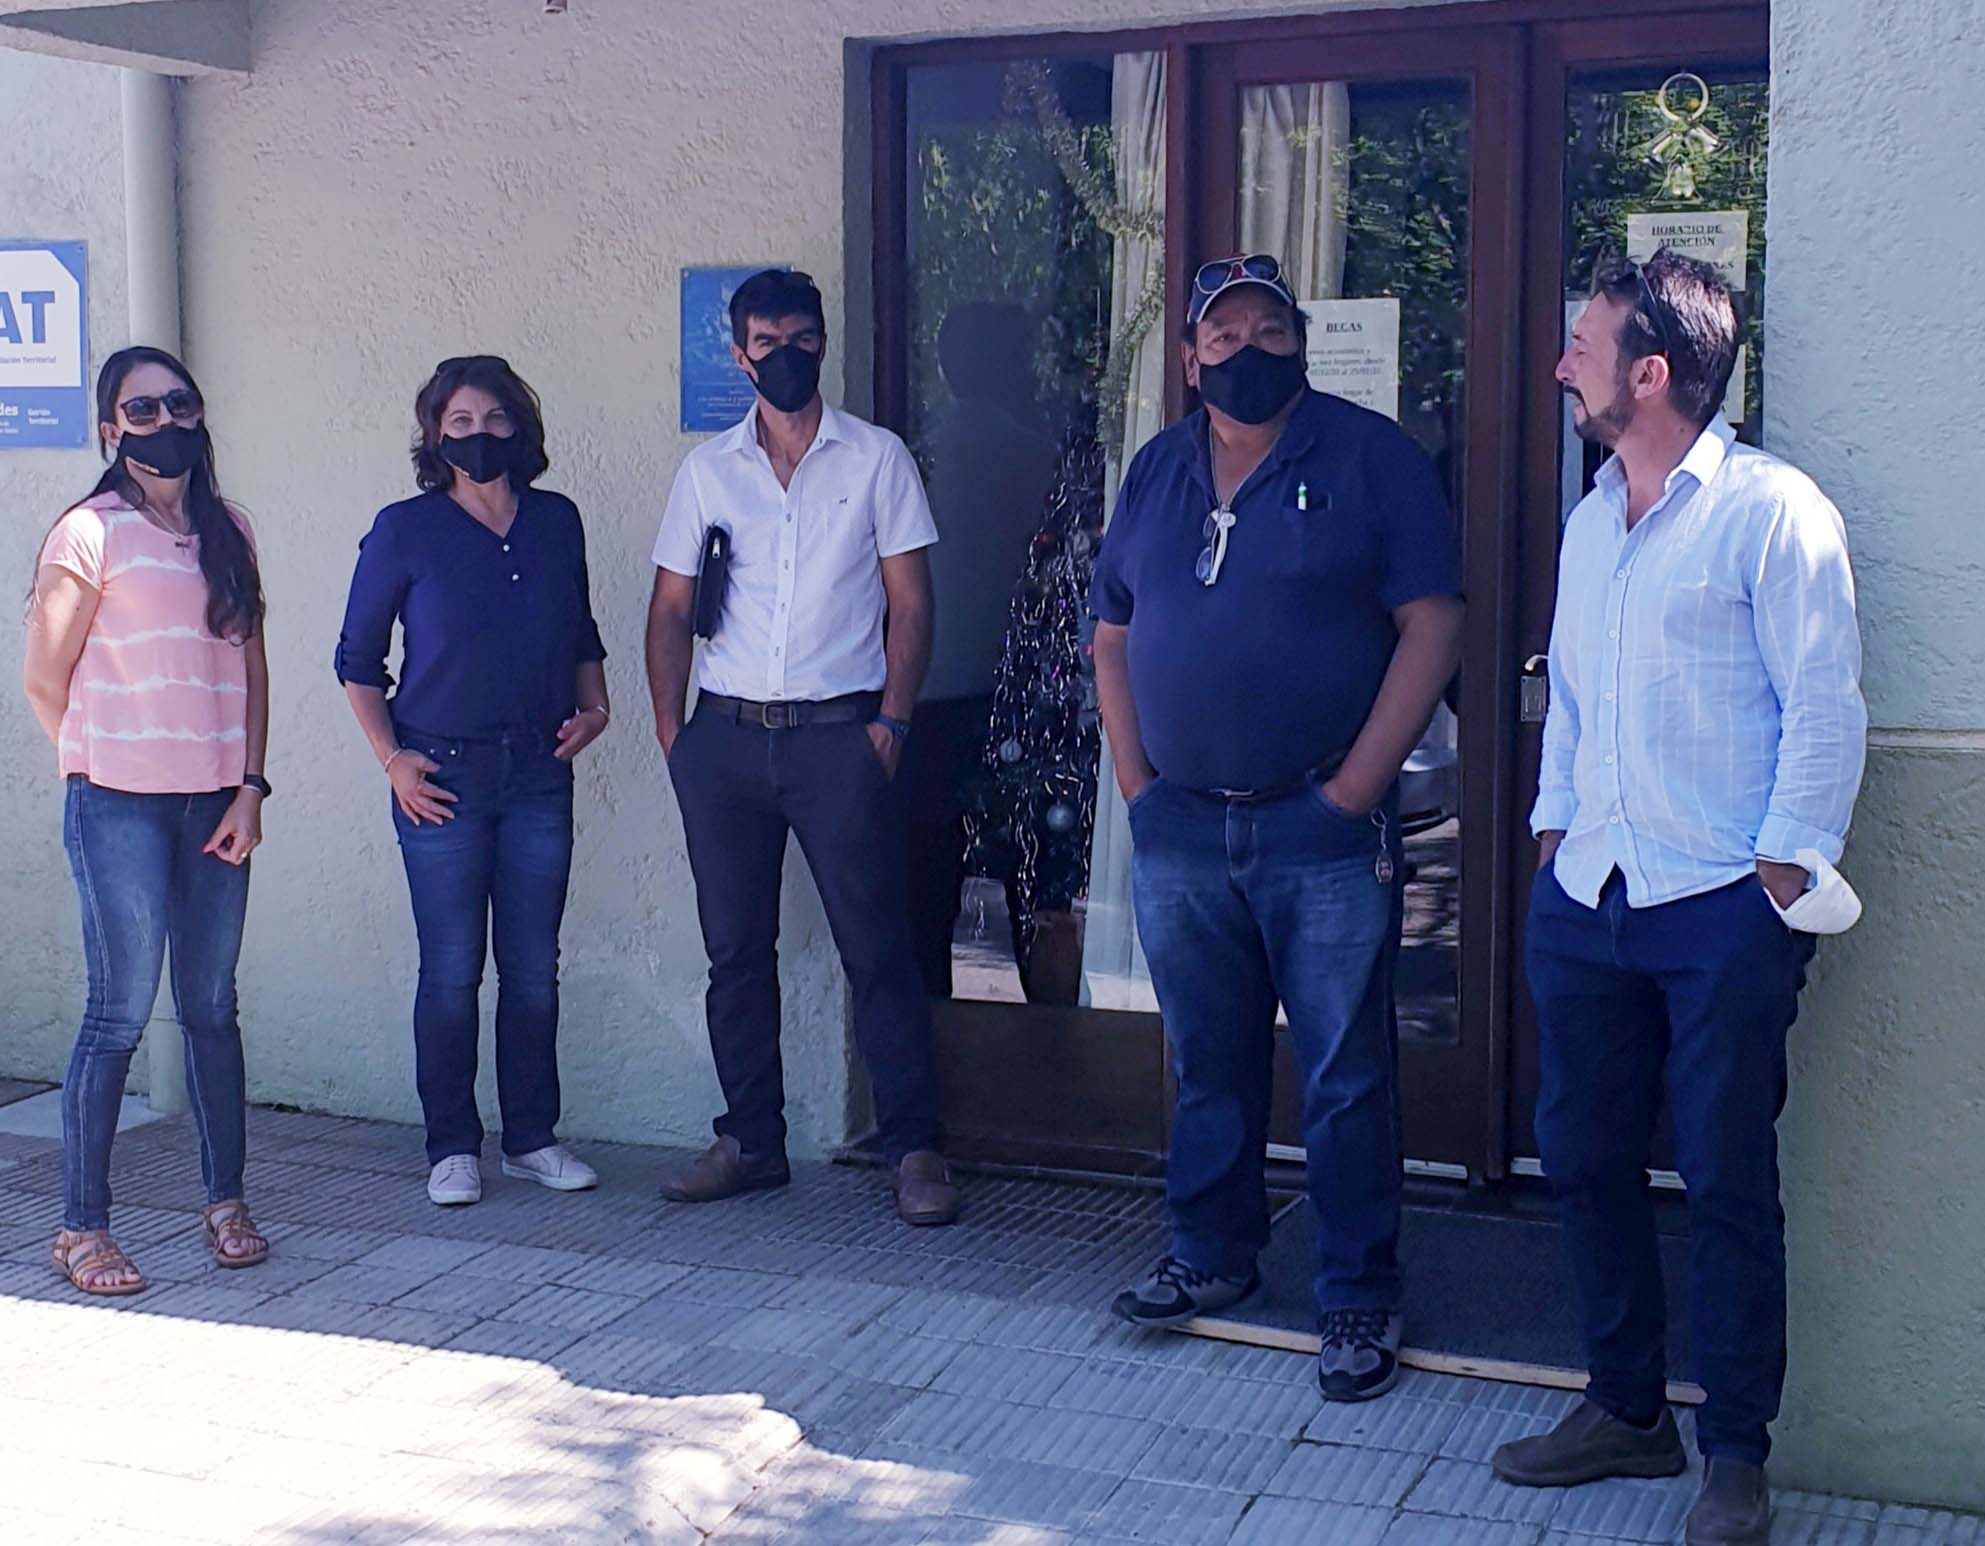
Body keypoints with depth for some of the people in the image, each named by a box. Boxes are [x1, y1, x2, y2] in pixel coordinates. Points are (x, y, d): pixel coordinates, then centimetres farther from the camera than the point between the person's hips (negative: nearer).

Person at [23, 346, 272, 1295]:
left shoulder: (226, 532, 11)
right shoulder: (91, 533, -6)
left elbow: (251, 666, 11)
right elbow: (46, 681, -3)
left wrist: (249, 786, 2)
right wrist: (100, 764, 7)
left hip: (216, 803, 5)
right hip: (121, 806, -5)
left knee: (212, 1008, 10)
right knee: (119, 1015, -3)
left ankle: (225, 1202, 22)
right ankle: (82, 1229, 7)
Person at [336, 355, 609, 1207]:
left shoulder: (557, 522, 6)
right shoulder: (405, 530, -4)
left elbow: (582, 634, 19)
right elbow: (357, 658, 2)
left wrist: (594, 704, 3)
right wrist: (391, 759, -5)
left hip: (539, 773, 3)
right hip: (443, 776, -3)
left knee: (534, 967, 8)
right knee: (452, 970, 1)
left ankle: (533, 1138, 19)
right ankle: (452, 1148, 13)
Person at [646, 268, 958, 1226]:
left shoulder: (876, 458, 4)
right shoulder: (707, 470, 11)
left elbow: (910, 604, 2)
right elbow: (670, 609, 13)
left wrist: (888, 724, -7)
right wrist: (670, 731, 2)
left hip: (836, 733, -3)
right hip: (726, 736, 3)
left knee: (877, 949, -3)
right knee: (736, 950, 8)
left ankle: (914, 1147, 4)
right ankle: (751, 1141, 19)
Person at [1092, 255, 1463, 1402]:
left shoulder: (1370, 456, -2)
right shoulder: (1157, 471, 13)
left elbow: (1433, 627, -8)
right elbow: (1113, 635, 16)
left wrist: (1356, 788, -13)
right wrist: (1138, 784, 5)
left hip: (1323, 832, -4)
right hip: (1181, 832, 5)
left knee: (1347, 1076, 1)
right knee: (1207, 1062, 15)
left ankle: (1360, 1297, 12)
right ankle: (1215, 1254, 31)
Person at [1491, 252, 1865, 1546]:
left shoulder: (1770, 511, -8)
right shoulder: (1591, 518, 15)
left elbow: (1827, 706, -10)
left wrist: (1785, 868, -12)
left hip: (1721, 910, -7)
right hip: (1586, 899, 7)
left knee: (1728, 1183, 1)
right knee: (1584, 1158, 12)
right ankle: (1627, 1408, 28)